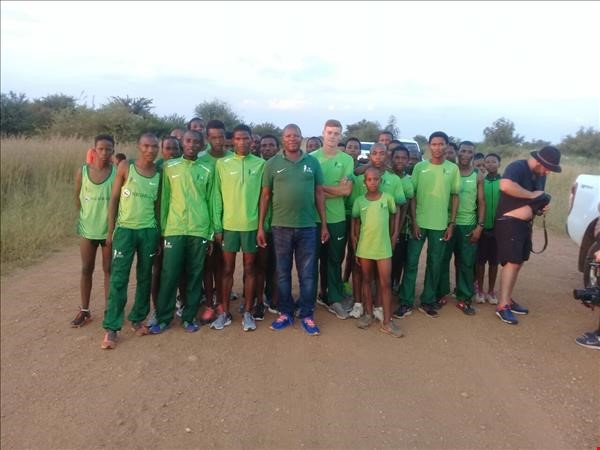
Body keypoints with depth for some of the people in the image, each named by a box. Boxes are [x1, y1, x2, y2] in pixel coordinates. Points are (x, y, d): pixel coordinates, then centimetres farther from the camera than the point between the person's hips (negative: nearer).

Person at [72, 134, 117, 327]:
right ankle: (84, 310, 24)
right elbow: (77, 197, 7)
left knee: (109, 270, 8)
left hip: (110, 229, -2)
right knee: (86, 270, 11)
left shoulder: (117, 172, -8)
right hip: (87, 228, 2)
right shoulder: (82, 171, -3)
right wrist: (87, 216, 6)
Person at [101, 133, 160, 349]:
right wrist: (110, 230, -3)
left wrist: (159, 234, 8)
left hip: (149, 231, 3)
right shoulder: (125, 167, -3)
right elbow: (114, 199, 0)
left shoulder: (159, 174, 4)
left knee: (144, 278, 9)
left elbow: (158, 205, 10)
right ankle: (111, 328, 3)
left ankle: (138, 318, 24)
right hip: (125, 229, -2)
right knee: (118, 279, -4)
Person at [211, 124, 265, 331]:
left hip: (252, 224, 0)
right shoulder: (222, 163, 2)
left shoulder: (260, 164, 2)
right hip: (229, 225, 0)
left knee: (250, 269, 8)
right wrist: (217, 226, -2)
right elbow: (217, 196, 2)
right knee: (227, 269, 8)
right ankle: (224, 313, 19)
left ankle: (248, 313, 18)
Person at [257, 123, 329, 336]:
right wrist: (260, 226, 0)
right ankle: (285, 313, 24)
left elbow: (319, 194, 8)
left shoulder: (312, 162, 5)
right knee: (283, 273, 10)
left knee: (307, 274, 7)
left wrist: (324, 224, 5)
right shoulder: (272, 163, 2)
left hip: (307, 226, 1)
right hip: (281, 226, 0)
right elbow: (265, 196, 4)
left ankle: (307, 315, 20)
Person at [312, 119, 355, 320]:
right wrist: (335, 189, -12)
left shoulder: (347, 160, 3)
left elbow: (347, 191, -5)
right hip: (313, 217, -1)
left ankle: (333, 298, 23)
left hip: (336, 218, 1)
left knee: (334, 260, 10)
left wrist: (321, 186, -9)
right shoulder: (311, 158, 1)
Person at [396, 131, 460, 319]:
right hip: (419, 222, -1)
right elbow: (412, 196, 1)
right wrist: (414, 222, -6)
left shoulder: (453, 168, 3)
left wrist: (451, 224, 2)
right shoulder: (419, 167, 1)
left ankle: (427, 302, 20)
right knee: (411, 262, 0)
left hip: (440, 224, 1)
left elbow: (455, 197, 7)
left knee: (435, 264, 8)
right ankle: (406, 303, 7)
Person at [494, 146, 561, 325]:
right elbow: (505, 185, -38)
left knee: (518, 263, 12)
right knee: (512, 262, -11)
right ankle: (502, 305, -5)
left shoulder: (540, 175, 11)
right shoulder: (517, 167, -17)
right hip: (509, 223, -9)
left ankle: (507, 299, 23)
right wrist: (531, 195, -25)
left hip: (525, 223, 9)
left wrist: (544, 203, 1)